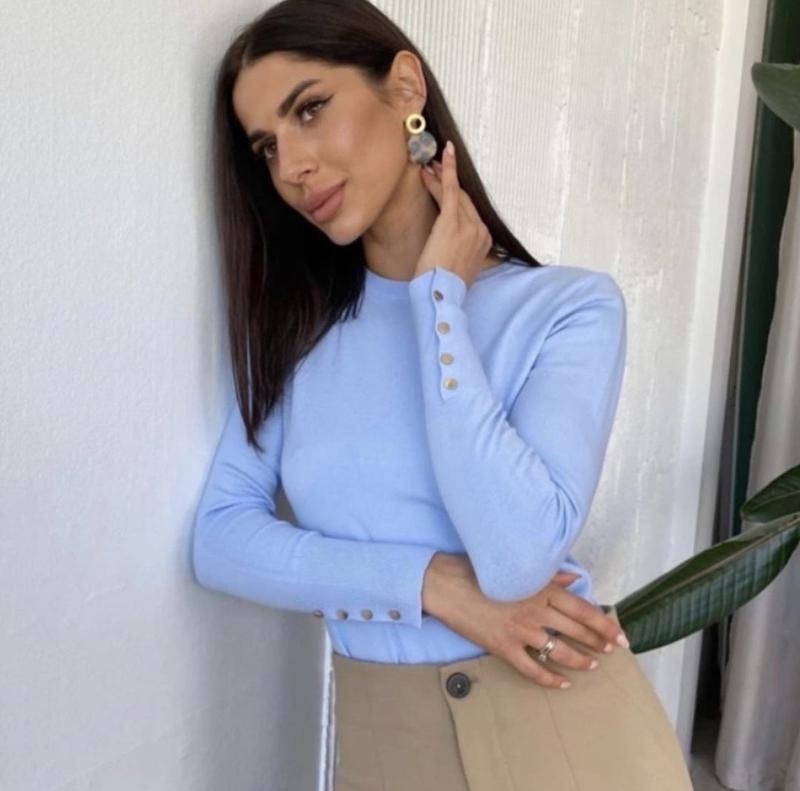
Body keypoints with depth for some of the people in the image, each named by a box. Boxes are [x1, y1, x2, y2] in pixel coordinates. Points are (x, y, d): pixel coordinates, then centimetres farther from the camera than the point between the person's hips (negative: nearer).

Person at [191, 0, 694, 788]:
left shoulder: (571, 305, -11)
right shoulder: (290, 325, 1)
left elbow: (518, 556, -23)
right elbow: (220, 538, -6)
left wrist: (439, 293, -17)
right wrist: (436, 584, -18)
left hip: (570, 724, -2)